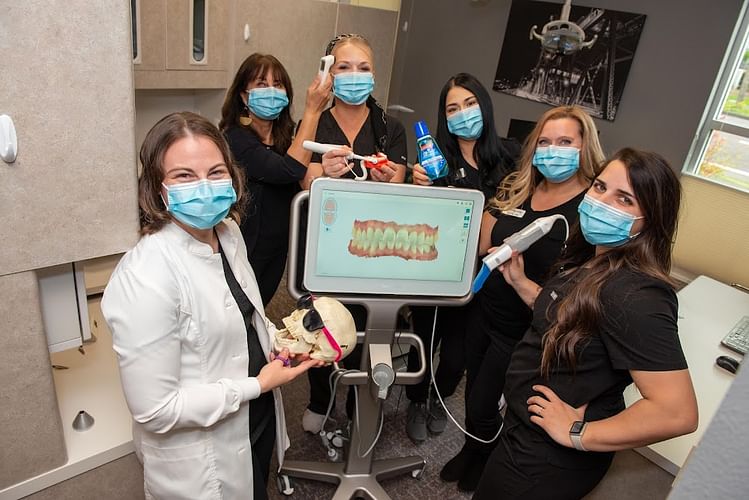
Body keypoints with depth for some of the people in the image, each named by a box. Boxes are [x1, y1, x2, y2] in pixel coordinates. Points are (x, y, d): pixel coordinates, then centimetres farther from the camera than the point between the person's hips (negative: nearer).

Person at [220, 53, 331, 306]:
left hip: (276, 252, 7)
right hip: (244, 253, -6)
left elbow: (301, 186, 1)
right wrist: (312, 111, -27)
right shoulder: (235, 138, -20)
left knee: (258, 309, 24)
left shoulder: (283, 137, 2)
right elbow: (289, 171, -32)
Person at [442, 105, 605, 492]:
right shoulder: (515, 189, 0)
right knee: (473, 389, 22)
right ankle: (471, 450, 52)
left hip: (522, 333, -5)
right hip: (483, 312, 5)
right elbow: (482, 244, 3)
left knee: (484, 405, 11)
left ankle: (485, 458, 46)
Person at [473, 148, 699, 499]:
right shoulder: (594, 260, -2)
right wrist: (519, 282, 3)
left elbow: (678, 412, -34)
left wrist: (578, 433, -25)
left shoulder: (636, 295, -31)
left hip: (549, 462, -8)